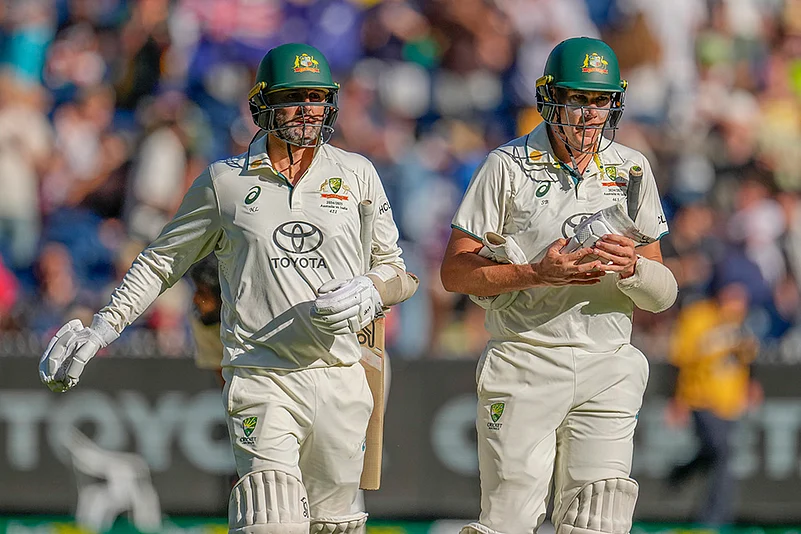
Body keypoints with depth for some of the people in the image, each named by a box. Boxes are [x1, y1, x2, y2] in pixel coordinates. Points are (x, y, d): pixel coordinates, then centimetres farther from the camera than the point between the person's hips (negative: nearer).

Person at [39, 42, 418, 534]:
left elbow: (395, 272, 13)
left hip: (340, 378, 2)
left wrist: (367, 293, -9)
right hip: (260, 378, -2)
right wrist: (103, 328, 8)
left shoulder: (357, 174, 10)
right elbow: (162, 261, 17)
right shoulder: (226, 181, 7)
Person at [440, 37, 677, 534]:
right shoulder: (509, 166, -1)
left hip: (607, 373, 3)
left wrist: (633, 268, -12)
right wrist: (537, 274, -15)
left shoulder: (631, 171, 10)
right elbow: (455, 271, -2)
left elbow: (663, 294, 11)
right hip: (524, 366, -3)